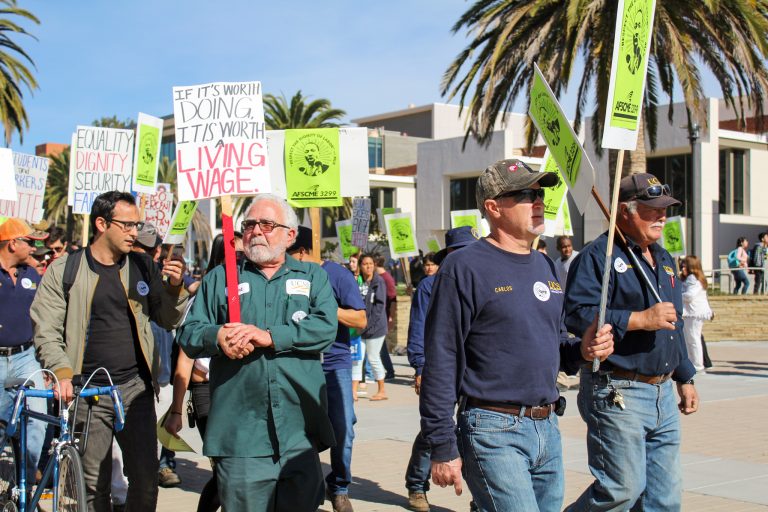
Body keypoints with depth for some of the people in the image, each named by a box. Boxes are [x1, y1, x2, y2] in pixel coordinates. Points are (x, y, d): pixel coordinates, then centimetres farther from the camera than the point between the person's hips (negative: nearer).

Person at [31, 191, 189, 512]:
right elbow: (46, 331, -3)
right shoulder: (64, 270, 1)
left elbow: (166, 320, 12)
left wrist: (175, 288, -6)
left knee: (146, 479, 0)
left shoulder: (142, 267, 9)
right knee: (94, 484, 6)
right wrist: (62, 373, -18)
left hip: (136, 388, 2)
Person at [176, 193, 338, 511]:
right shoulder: (220, 278, 16)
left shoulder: (313, 276, 13)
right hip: (239, 434, 0)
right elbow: (188, 334, 8)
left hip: (301, 432, 0)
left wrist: (269, 336, -17)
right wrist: (217, 336, -15)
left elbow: (326, 327, -5)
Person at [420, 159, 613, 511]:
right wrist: (443, 448, -13)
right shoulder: (465, 267, -9)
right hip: (494, 432, -7)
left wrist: (582, 350, 1)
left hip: (548, 429, 8)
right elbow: (441, 361, -12)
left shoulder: (546, 267, 13)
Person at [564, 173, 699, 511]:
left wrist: (685, 379, 24)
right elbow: (577, 315, -23)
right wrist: (640, 319, -23)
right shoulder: (598, 256, -10)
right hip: (617, 394, -8)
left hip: (663, 394, 9)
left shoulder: (664, 260, 19)